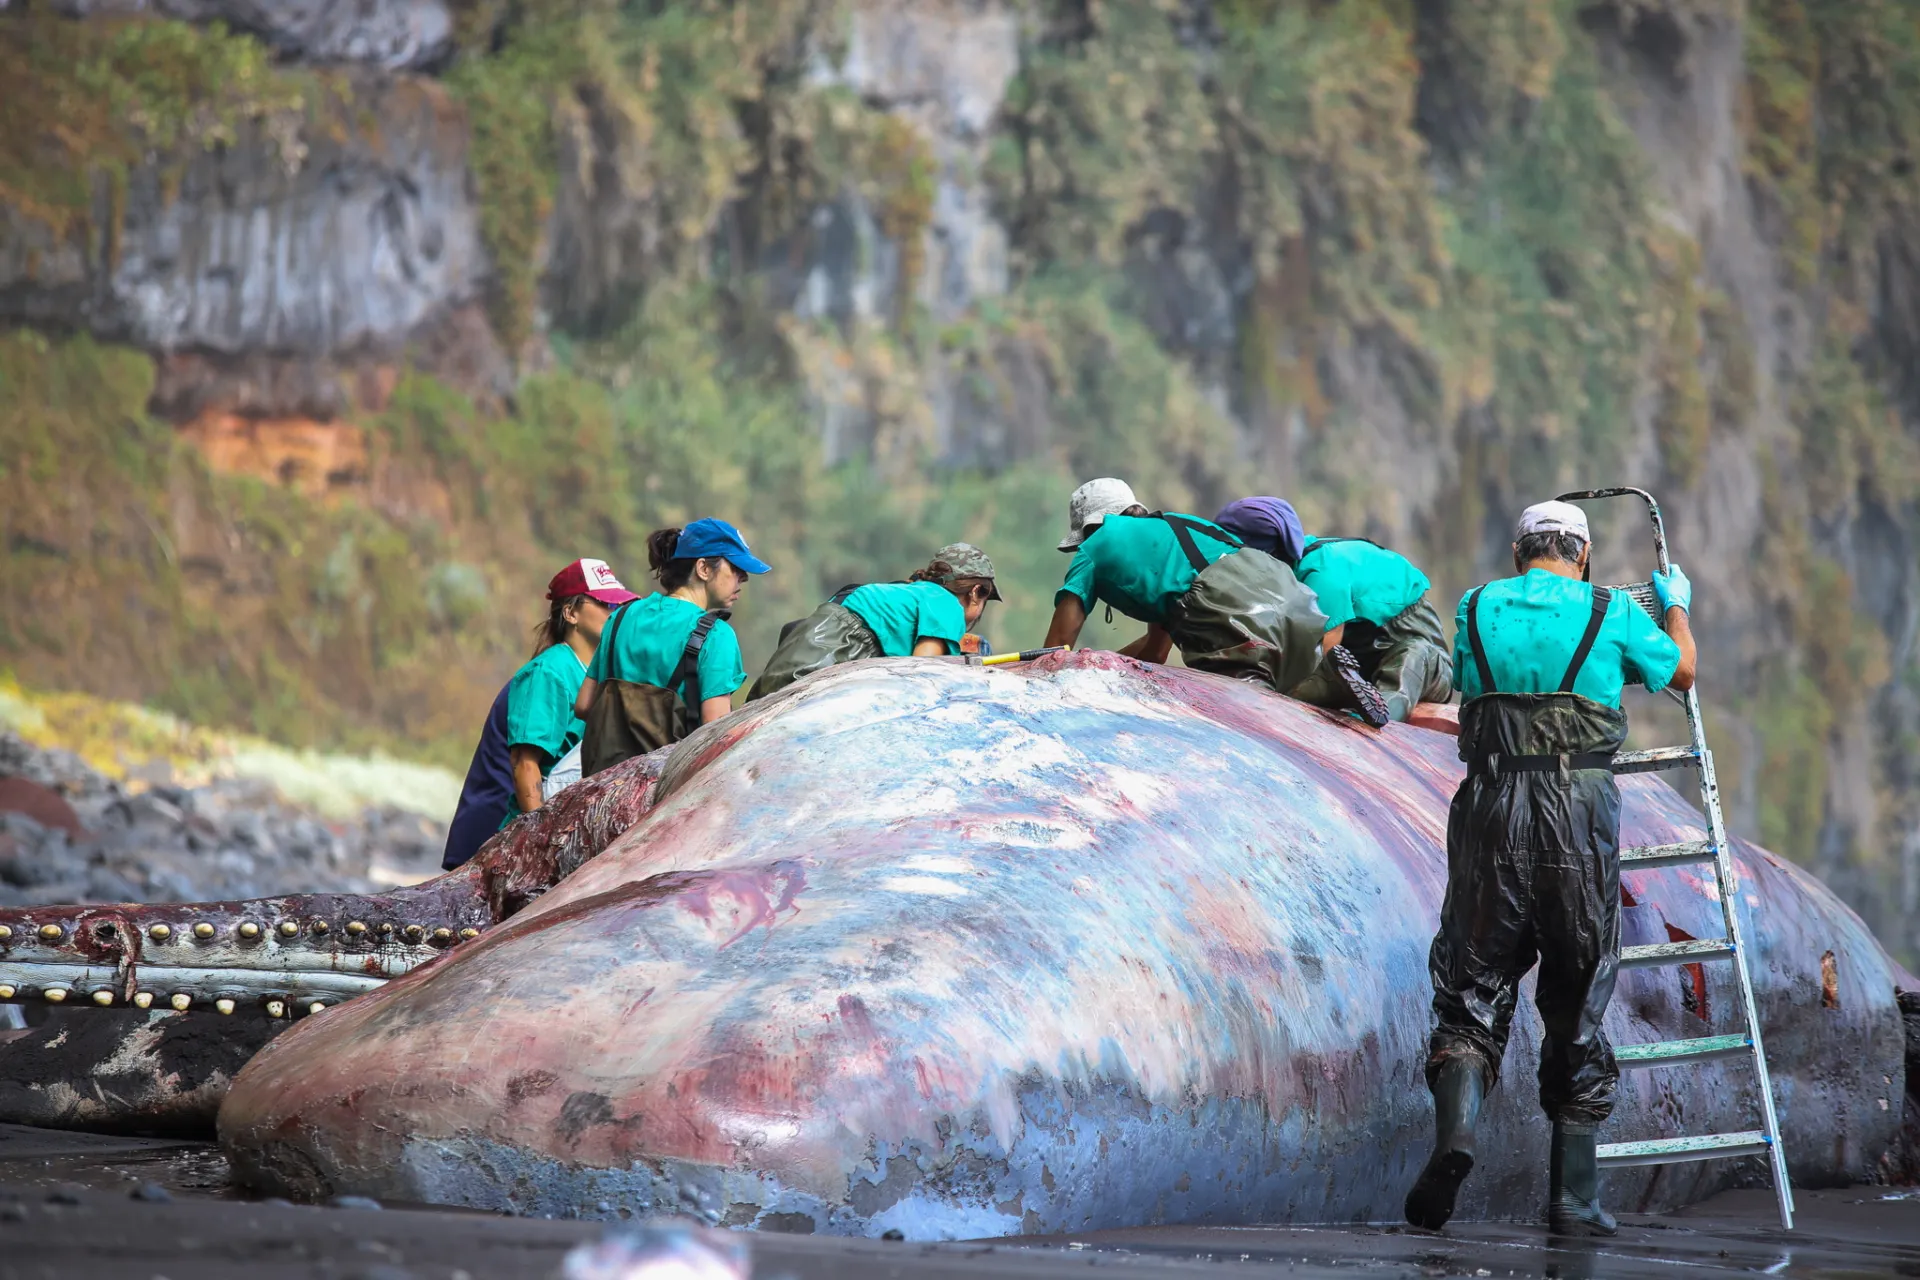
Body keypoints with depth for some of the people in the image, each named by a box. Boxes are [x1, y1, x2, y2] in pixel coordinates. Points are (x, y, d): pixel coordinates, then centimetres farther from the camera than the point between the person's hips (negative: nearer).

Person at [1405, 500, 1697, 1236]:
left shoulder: (1477, 609, 10)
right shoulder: (1612, 614, 6)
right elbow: (1681, 674, 24)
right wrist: (1677, 606, 44)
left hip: (1492, 807, 1)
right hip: (1581, 813, -1)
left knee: (1473, 988, 5)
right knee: (1576, 1007, 8)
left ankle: (1454, 1127, -23)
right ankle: (1573, 1196, 8)